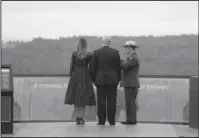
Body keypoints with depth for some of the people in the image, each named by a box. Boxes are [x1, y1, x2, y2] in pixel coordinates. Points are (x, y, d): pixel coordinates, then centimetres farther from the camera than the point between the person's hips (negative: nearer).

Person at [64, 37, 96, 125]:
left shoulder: (74, 54, -1)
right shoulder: (89, 55, -3)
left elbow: (72, 66, 2)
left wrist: (71, 75, 12)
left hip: (75, 76, 1)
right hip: (85, 76, -1)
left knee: (75, 96, 10)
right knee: (83, 97, 2)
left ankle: (78, 117, 9)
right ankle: (81, 118, -1)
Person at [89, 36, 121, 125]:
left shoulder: (96, 52, 0)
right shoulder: (115, 52, 0)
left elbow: (93, 67, 2)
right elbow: (118, 67, 3)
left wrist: (94, 79, 11)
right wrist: (118, 79, 11)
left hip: (100, 80, 0)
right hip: (112, 80, 0)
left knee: (101, 101, 2)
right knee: (111, 101, 2)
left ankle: (101, 120, 1)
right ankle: (111, 120, 2)